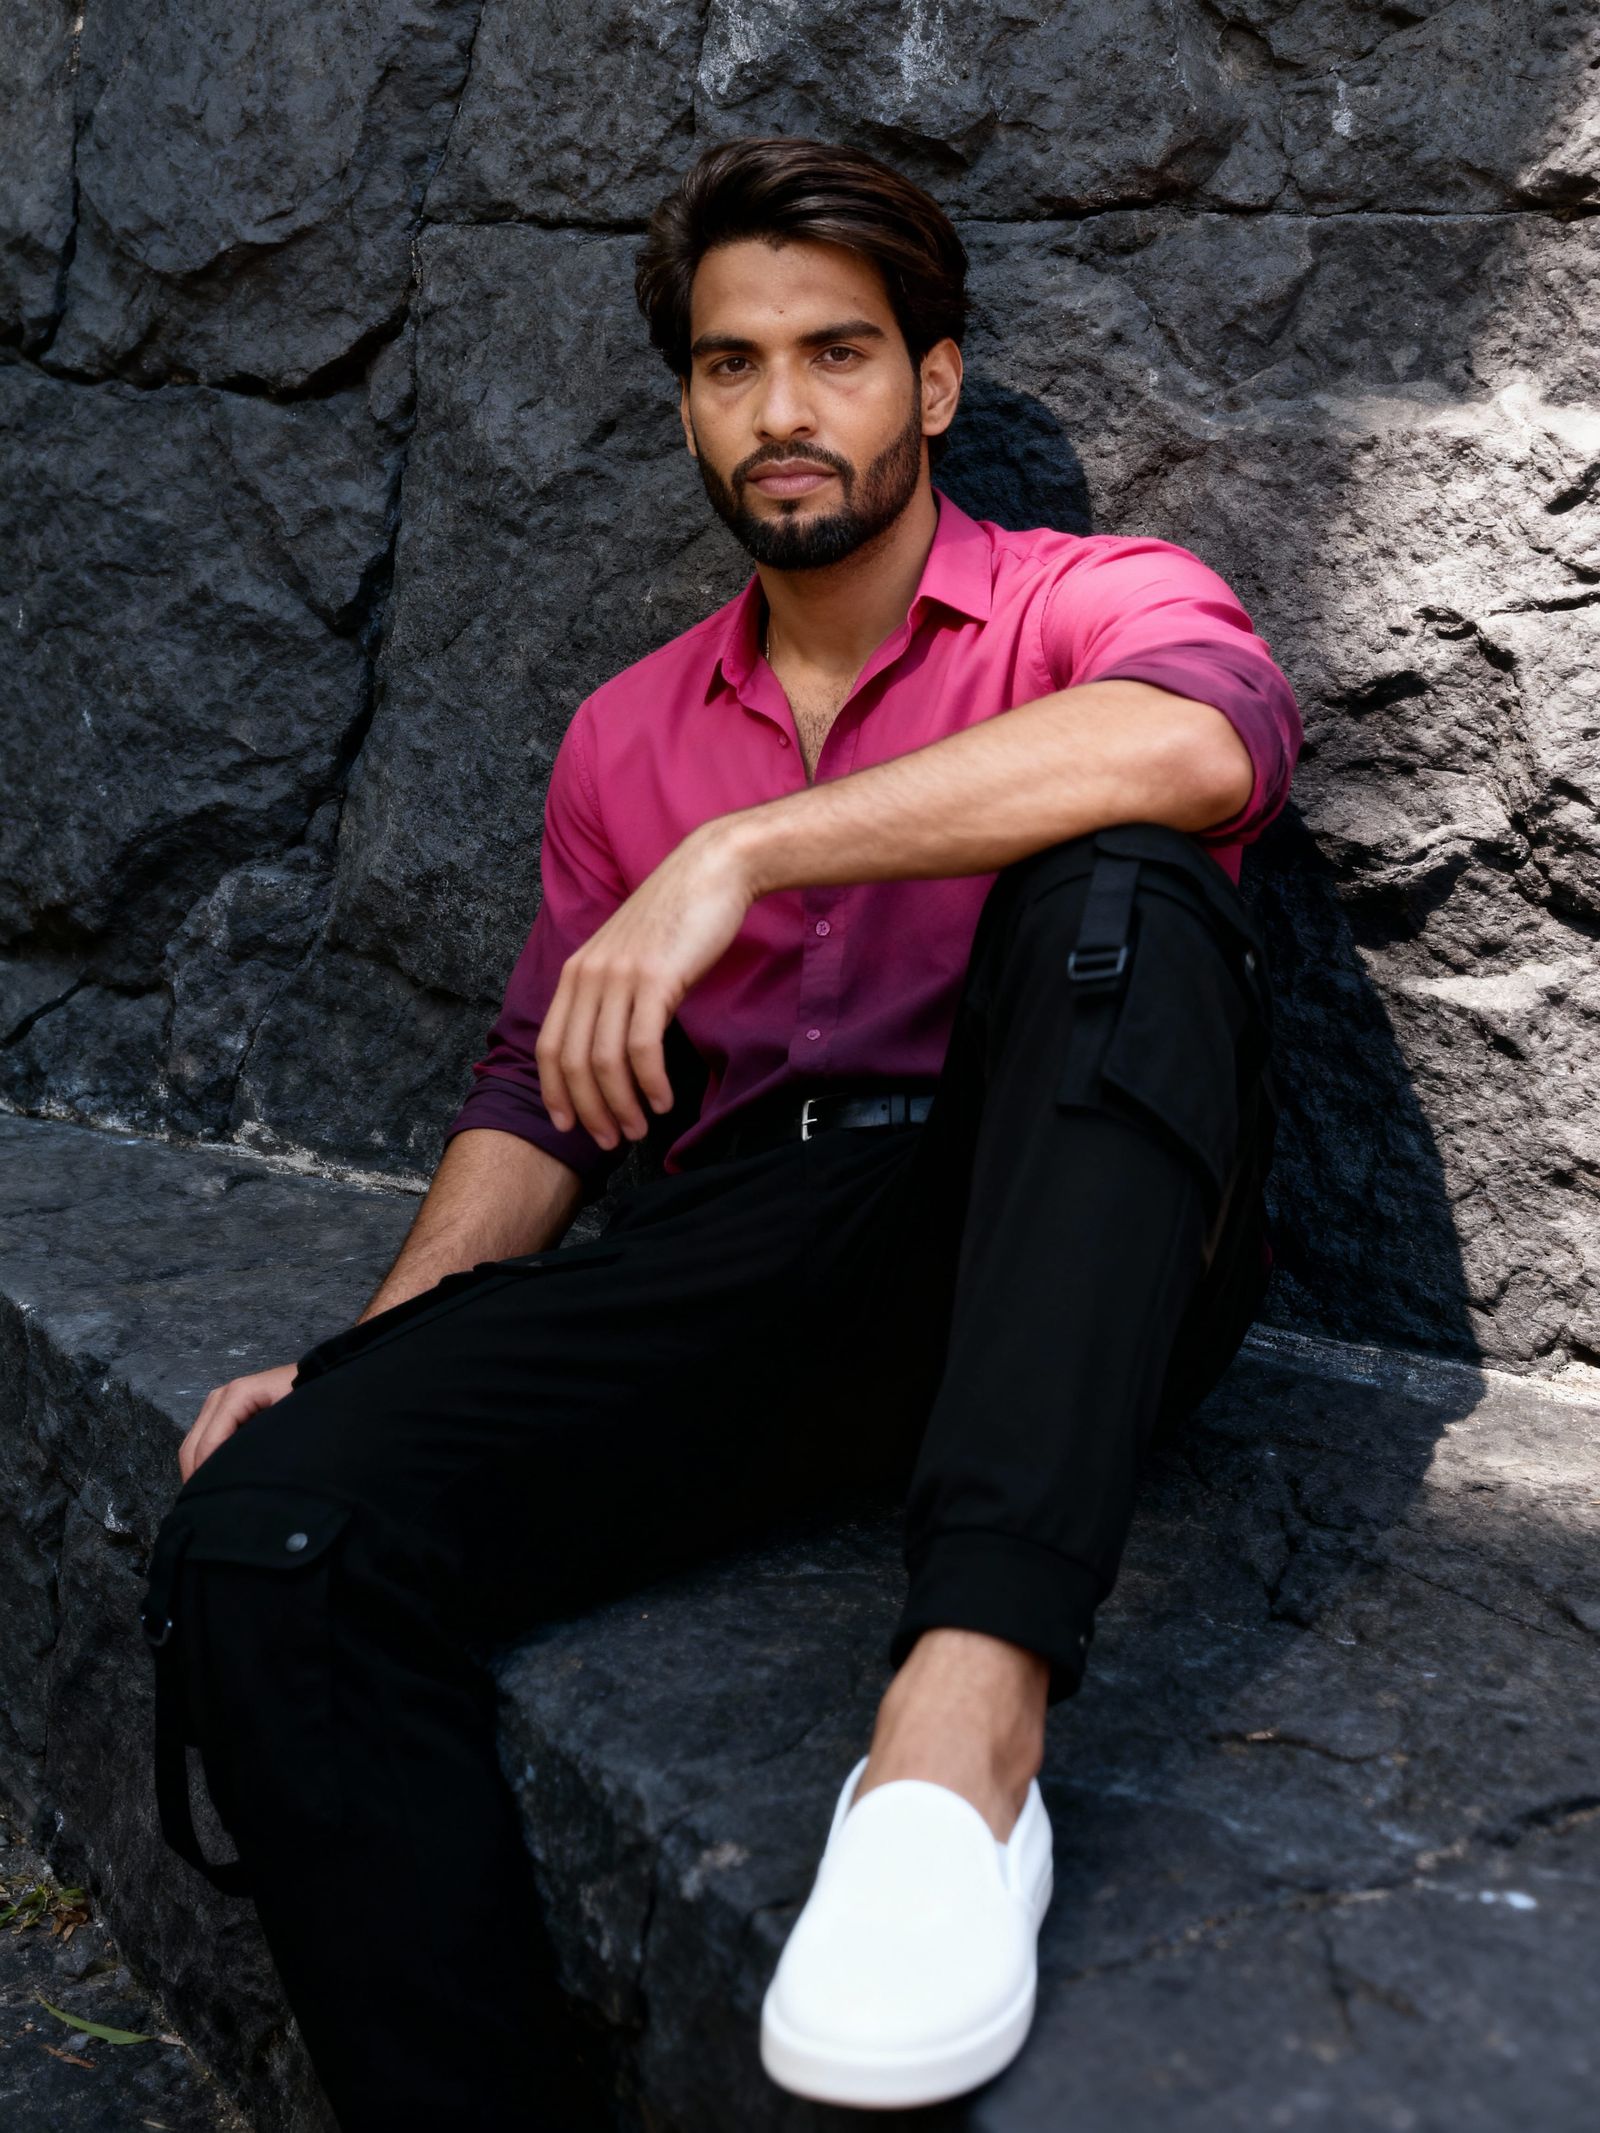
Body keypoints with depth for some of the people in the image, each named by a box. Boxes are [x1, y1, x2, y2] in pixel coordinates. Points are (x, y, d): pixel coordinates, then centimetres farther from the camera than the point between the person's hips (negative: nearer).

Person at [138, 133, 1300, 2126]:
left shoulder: (1094, 601, 8)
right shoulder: (630, 733, 22)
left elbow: (1204, 744, -18)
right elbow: (541, 1092, 23)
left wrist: (734, 855, -22)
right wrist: (372, 1346, 5)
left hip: (1055, 1264, -2)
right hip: (742, 1262, 3)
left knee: (1121, 889, -33)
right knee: (263, 1532, -22)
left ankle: (967, 1707, -43)